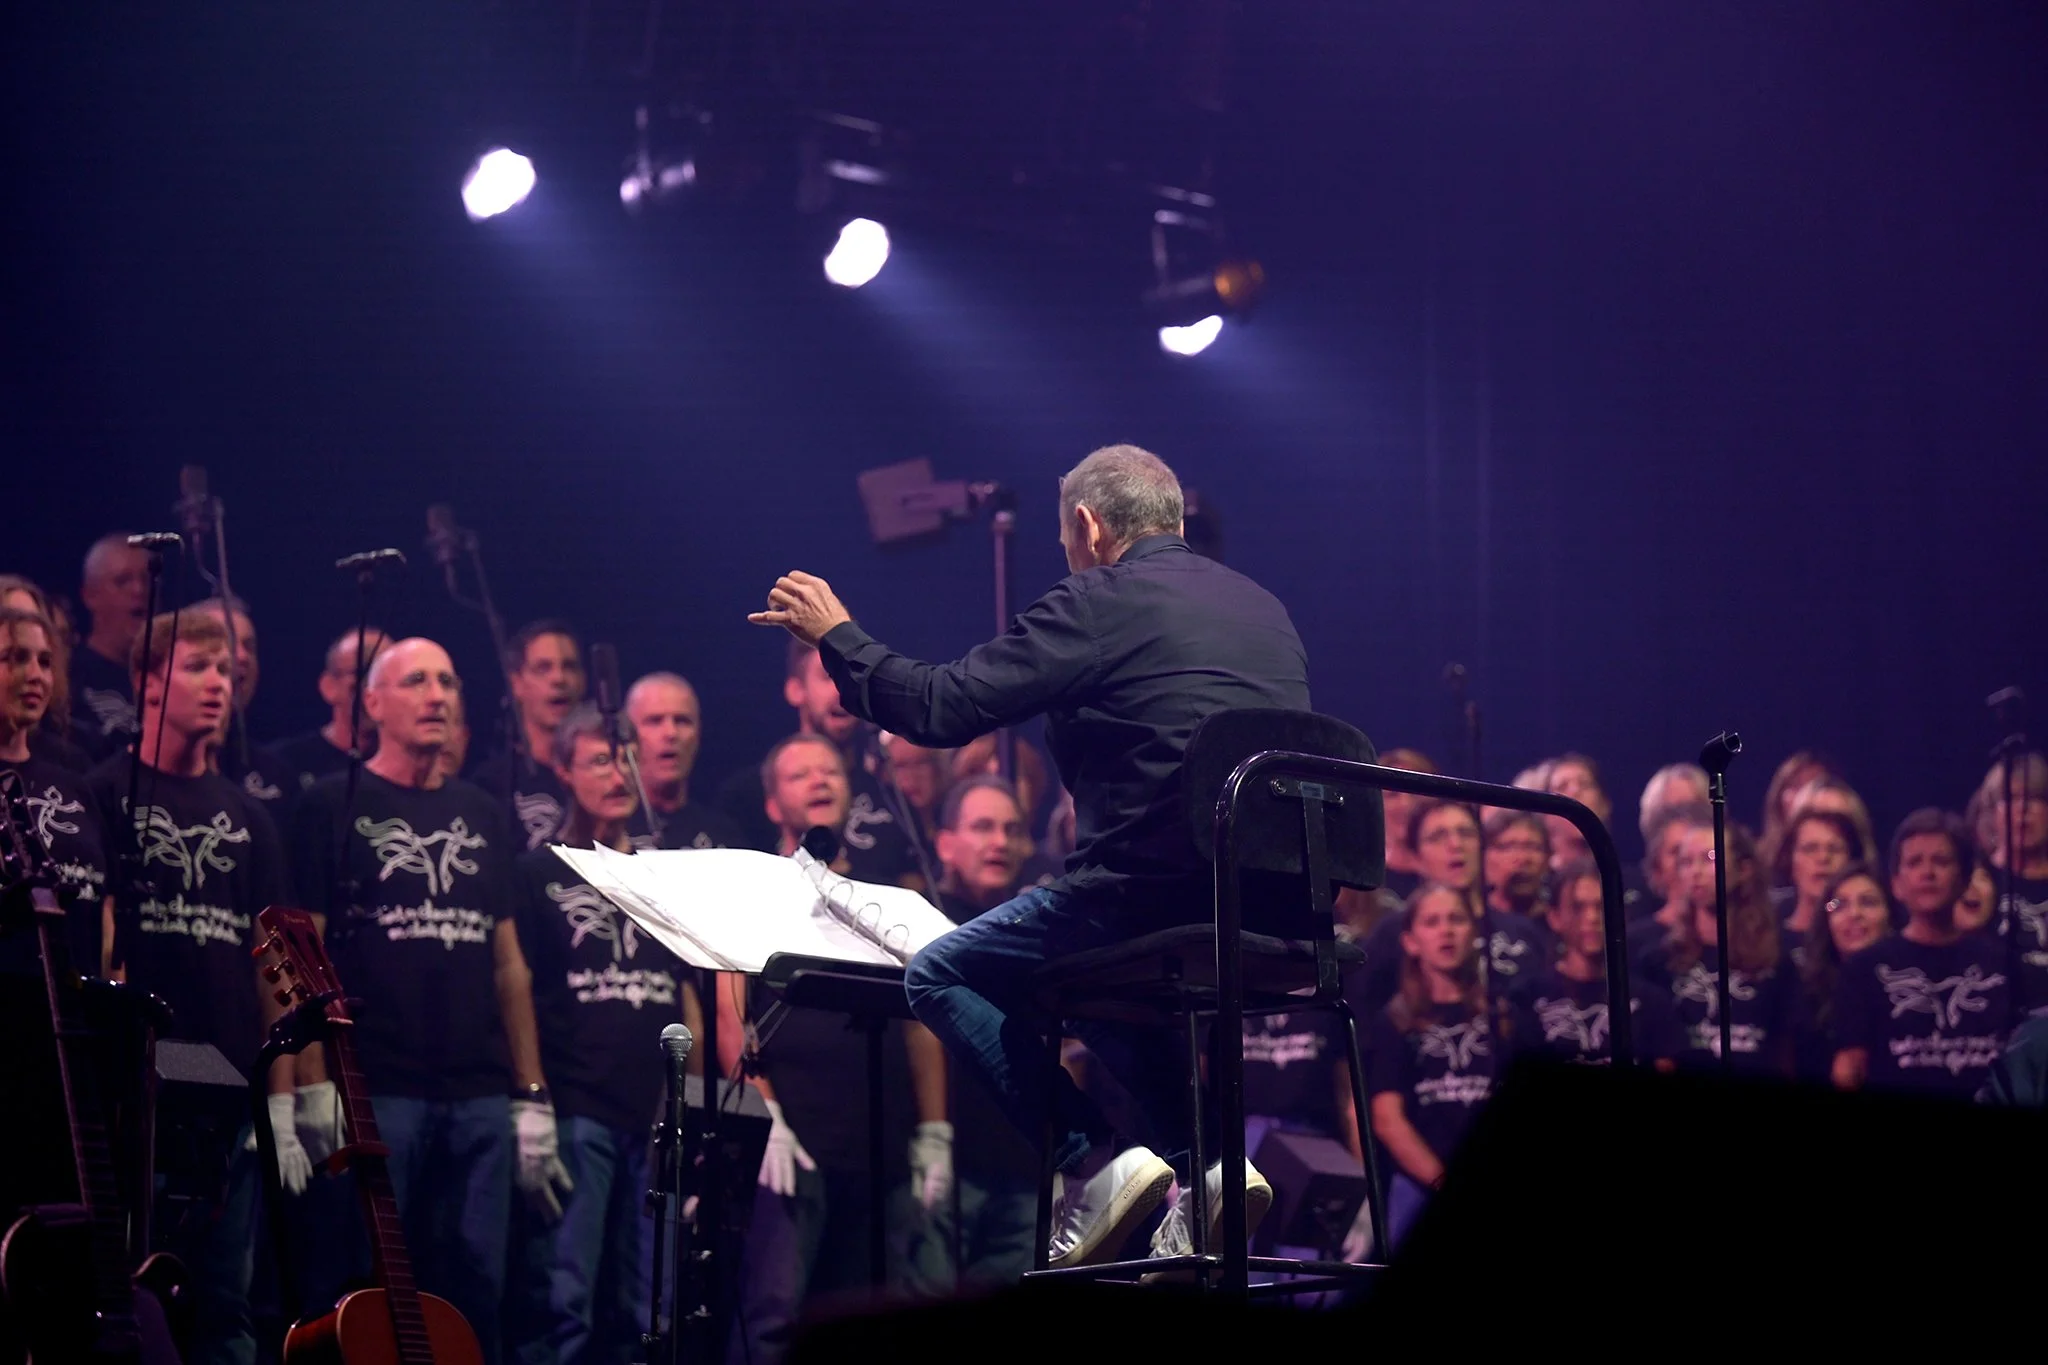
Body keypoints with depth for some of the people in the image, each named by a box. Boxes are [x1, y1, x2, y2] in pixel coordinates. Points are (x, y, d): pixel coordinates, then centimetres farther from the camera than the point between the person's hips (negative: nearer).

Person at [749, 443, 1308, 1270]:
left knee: (938, 976, 9)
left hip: (1156, 891, -8)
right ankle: (1203, 1164, 12)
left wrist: (835, 636, 9)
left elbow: (939, 709, -7)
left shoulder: (1099, 603, -4)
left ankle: (1092, 1163, -6)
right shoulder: (1263, 607, 18)